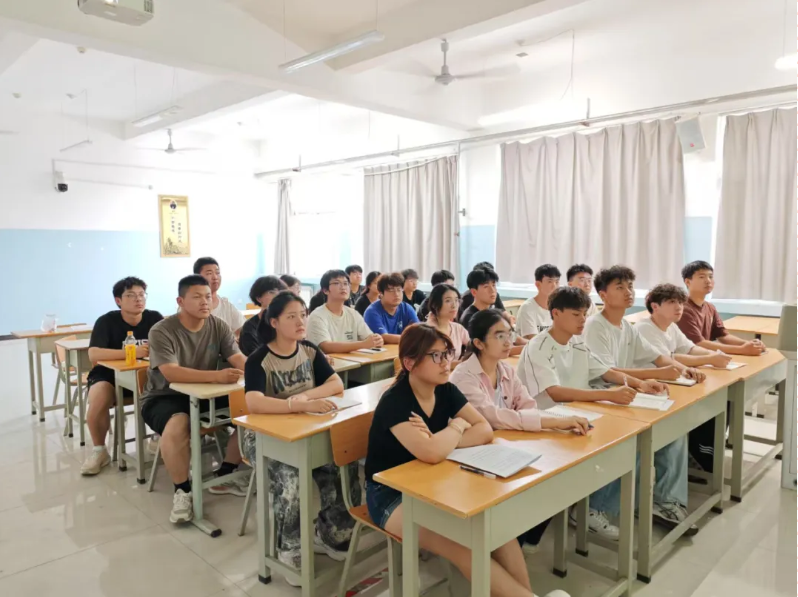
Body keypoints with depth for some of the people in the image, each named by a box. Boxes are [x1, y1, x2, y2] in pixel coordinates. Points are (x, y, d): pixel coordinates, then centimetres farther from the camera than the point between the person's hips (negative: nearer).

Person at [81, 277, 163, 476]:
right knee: (98, 401, -32)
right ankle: (99, 450, -6)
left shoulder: (154, 318, -4)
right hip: (110, 374, -2)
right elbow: (93, 354, -25)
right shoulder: (107, 321, -13)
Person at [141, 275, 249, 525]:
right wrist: (216, 376, -43)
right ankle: (182, 491, -14)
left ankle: (224, 476, 4)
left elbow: (238, 358, -12)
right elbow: (171, 373, -31)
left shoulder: (218, 326, -2)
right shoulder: (162, 331, -17)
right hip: (164, 397, -5)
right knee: (178, 426, -38)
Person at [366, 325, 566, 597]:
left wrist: (441, 441, -23)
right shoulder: (394, 401, -24)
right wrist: (457, 426, -16)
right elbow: (430, 453, -37)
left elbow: (485, 431, -8)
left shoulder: (446, 391, -2)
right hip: (390, 494, -6)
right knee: (462, 545, -25)